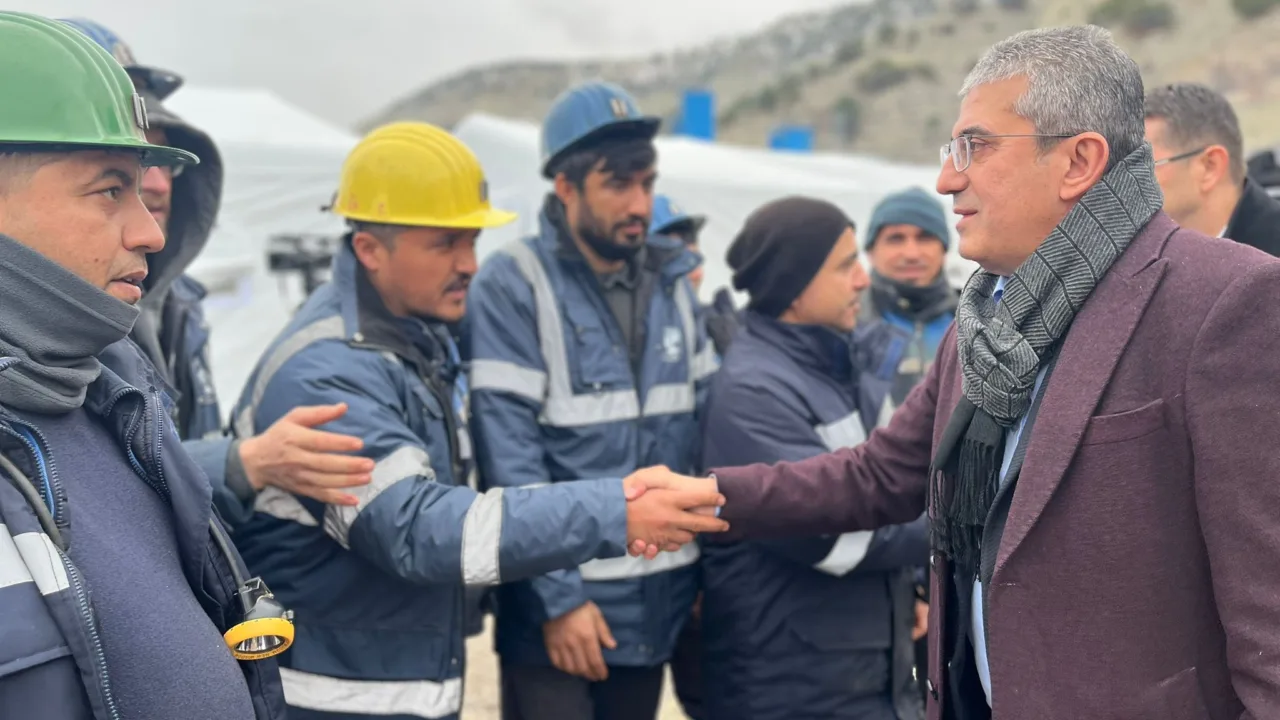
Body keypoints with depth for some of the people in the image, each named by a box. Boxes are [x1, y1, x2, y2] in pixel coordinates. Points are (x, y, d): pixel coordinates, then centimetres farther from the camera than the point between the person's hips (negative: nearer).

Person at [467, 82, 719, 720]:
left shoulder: (670, 281, 8)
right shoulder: (512, 285, -11)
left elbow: (707, 434, 11)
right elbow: (510, 458, -16)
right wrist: (560, 598, -17)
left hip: (656, 608, 6)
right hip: (560, 612, -6)